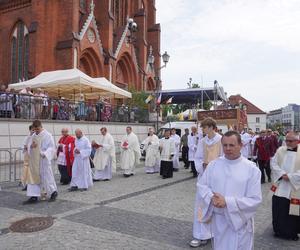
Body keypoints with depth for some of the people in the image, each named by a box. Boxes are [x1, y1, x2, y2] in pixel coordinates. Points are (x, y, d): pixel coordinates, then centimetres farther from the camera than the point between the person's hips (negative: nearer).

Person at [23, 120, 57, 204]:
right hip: (34, 160, 6)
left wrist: (45, 154, -25)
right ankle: (34, 196, 9)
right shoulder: (33, 136, 12)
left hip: (44, 160, -6)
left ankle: (53, 192, 19)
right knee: (33, 177, 4)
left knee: (46, 176, 0)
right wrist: (31, 146, -9)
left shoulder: (47, 135, -7)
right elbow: (29, 147, 15)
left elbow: (51, 147, -10)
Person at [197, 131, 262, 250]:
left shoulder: (251, 168, -11)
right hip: (218, 220, 3)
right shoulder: (213, 164, -3)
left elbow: (255, 199, -14)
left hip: (240, 221, -3)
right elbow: (201, 185, 3)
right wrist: (212, 198, -18)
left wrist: (227, 202, -22)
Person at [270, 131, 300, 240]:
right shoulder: (280, 150, 3)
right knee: (278, 208, 8)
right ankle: (279, 230, 26)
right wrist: (282, 174, -12)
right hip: (280, 186, 3)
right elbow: (273, 163, 2)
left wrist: (290, 176, -17)